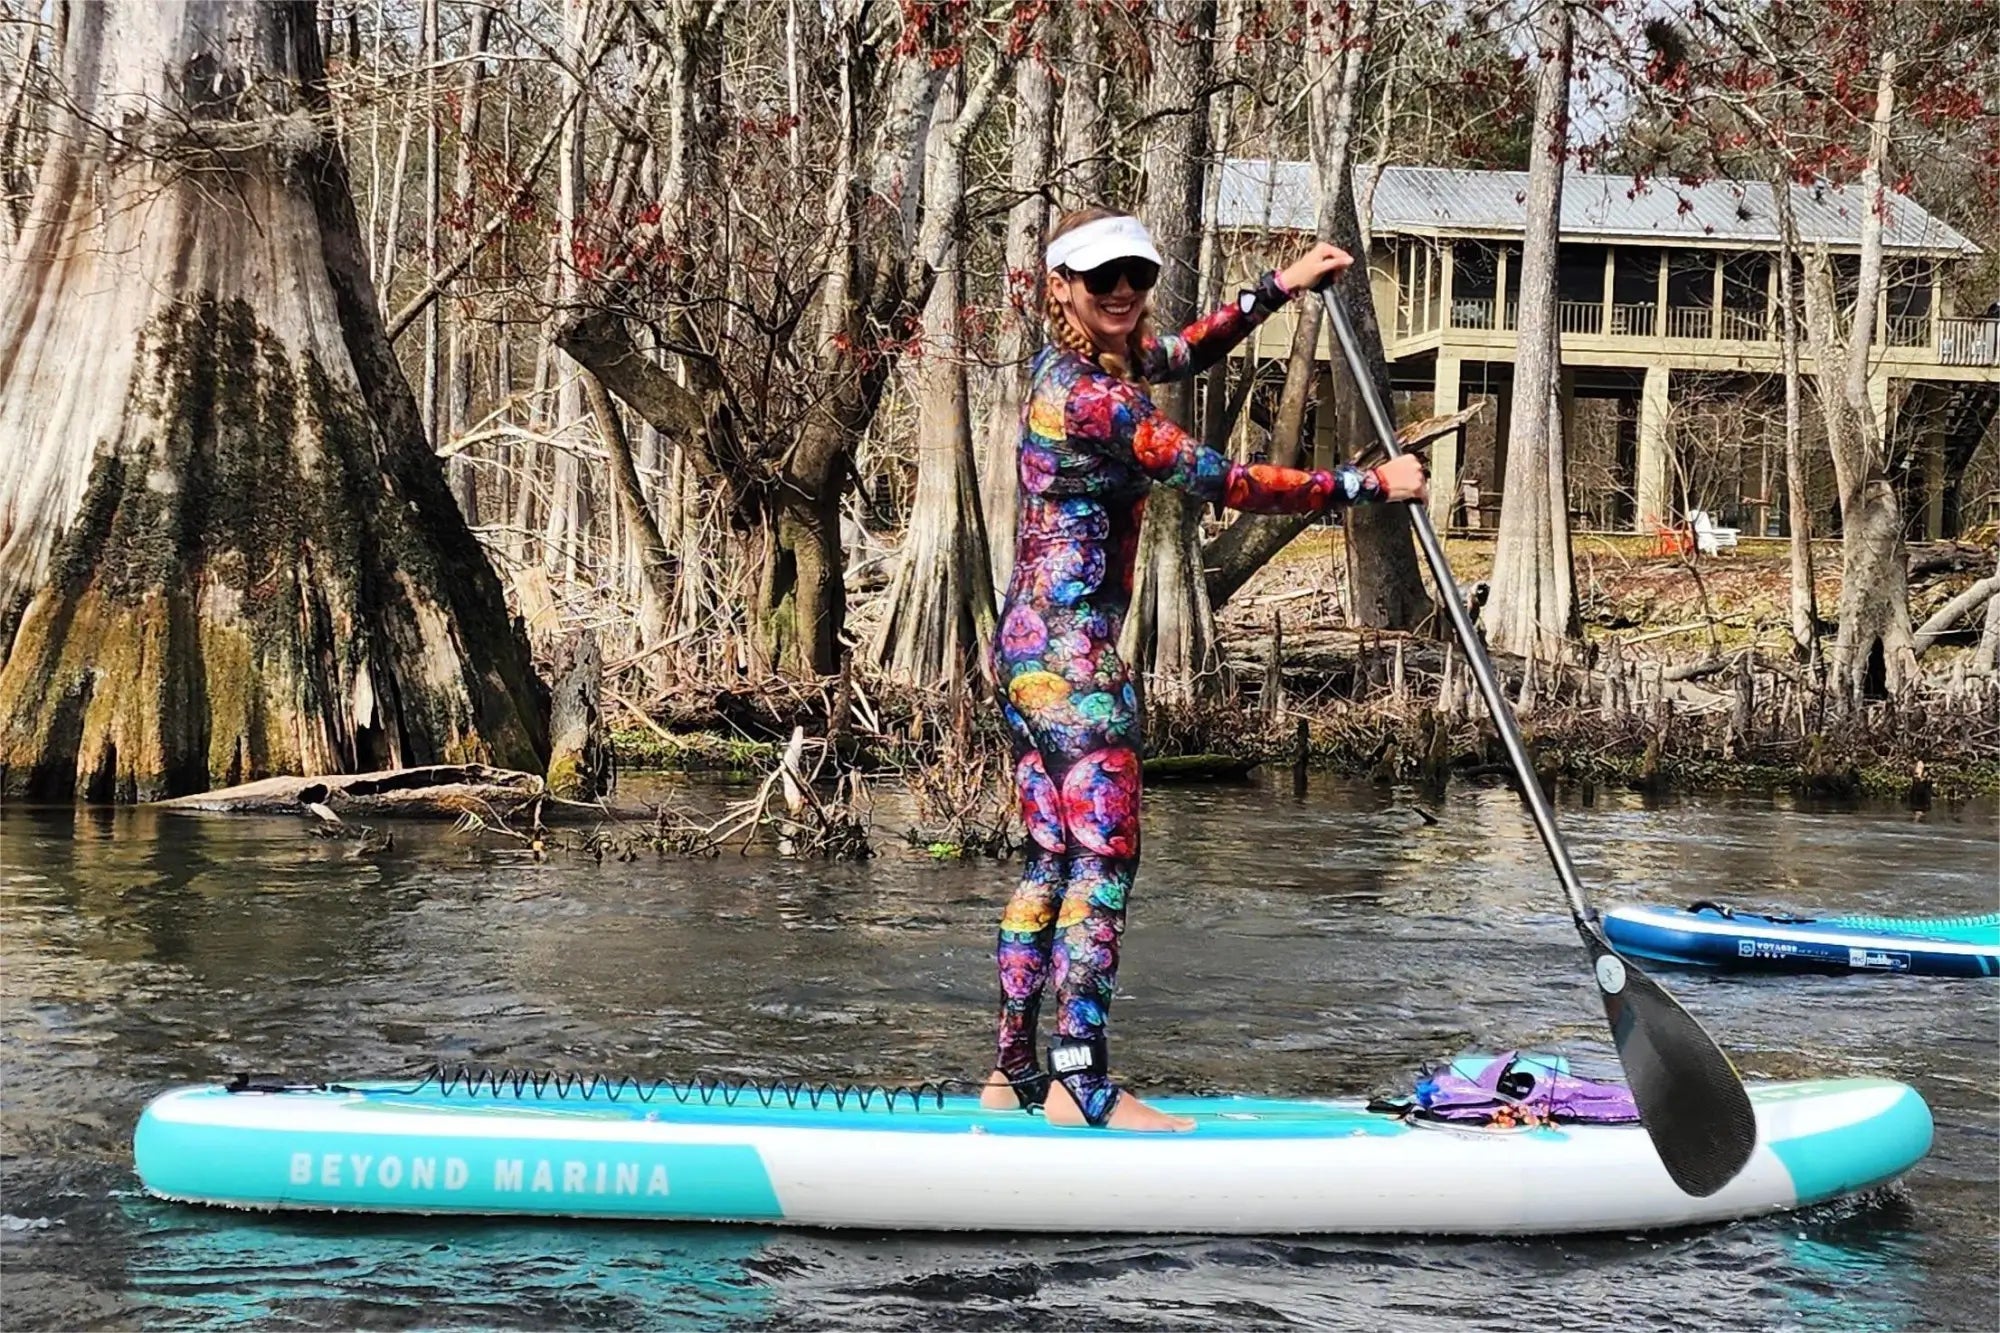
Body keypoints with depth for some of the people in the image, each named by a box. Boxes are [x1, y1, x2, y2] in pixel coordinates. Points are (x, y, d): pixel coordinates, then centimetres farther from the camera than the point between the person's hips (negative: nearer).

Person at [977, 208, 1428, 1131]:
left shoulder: (1074, 362, 10)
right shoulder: (1089, 394, -18)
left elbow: (1188, 353, 29)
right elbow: (1225, 484, -19)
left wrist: (1281, 287, 20)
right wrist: (1367, 485, -12)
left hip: (1026, 645, 10)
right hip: (1073, 651, -10)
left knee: (1051, 859, 12)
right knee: (1105, 858, -8)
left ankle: (1013, 1073, 14)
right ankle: (1079, 1085, -9)